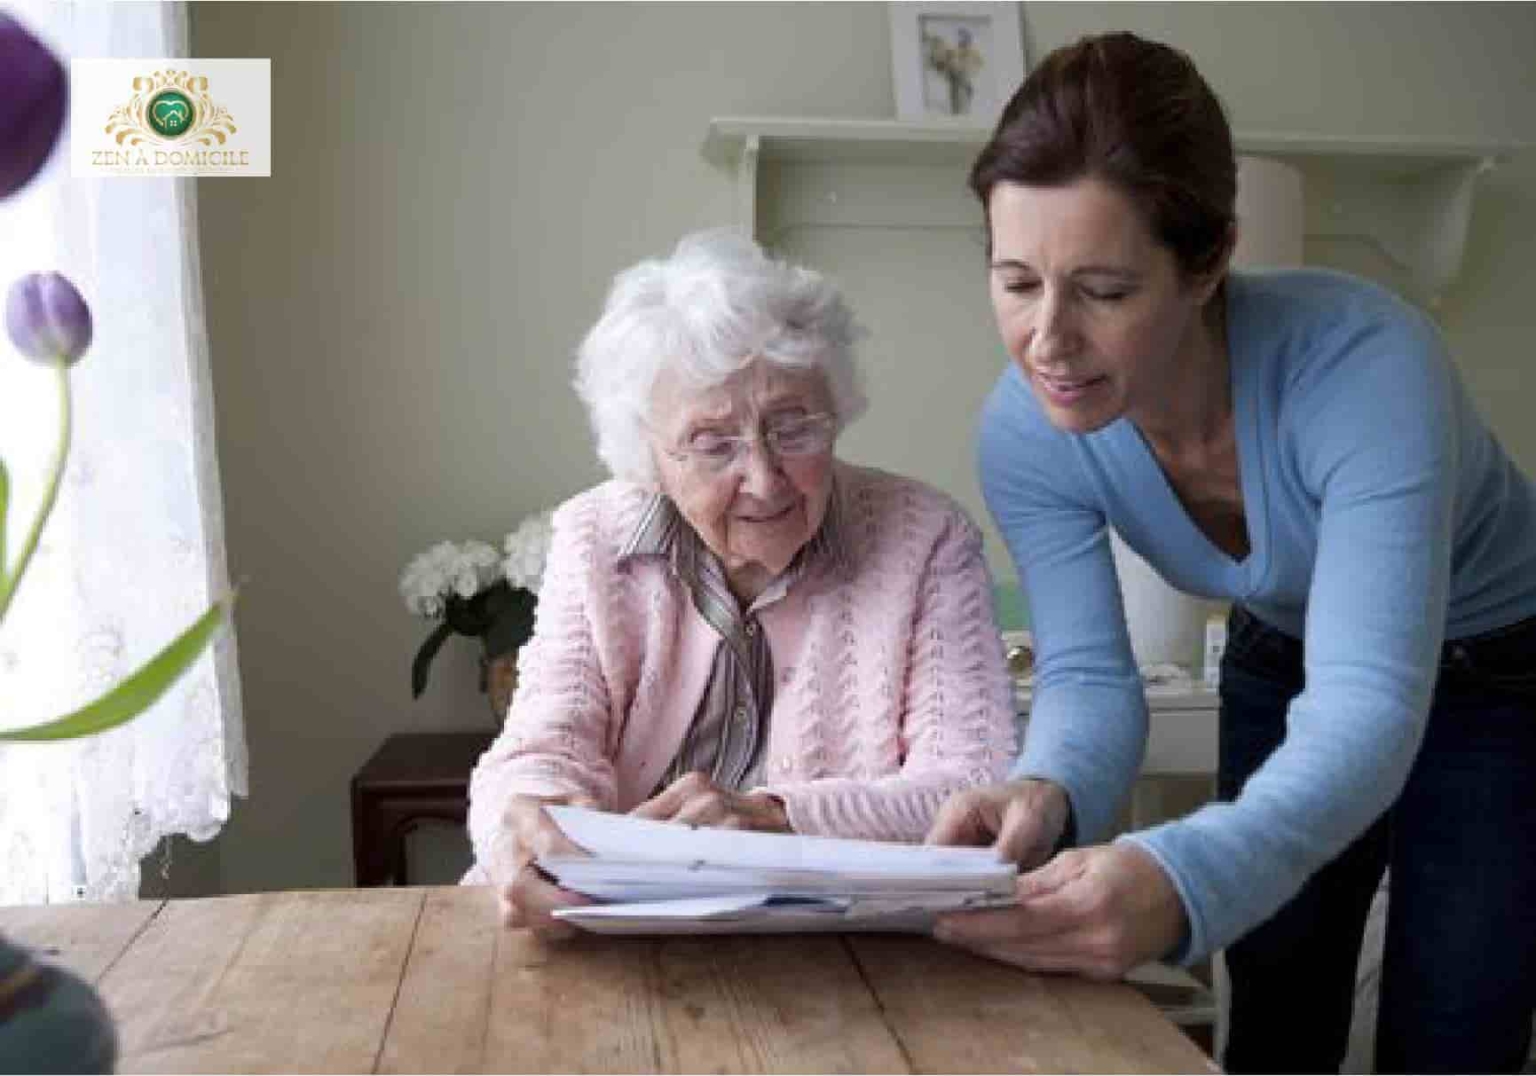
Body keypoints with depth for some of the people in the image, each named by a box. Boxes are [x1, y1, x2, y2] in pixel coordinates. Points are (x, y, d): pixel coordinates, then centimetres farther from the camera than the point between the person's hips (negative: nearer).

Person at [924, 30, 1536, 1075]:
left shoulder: (1365, 366, -38)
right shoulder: (1025, 432, -24)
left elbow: (1367, 708, -44)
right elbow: (1088, 674, -23)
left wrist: (1183, 879, -62)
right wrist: (1044, 794, -47)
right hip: (1287, 663, 4)